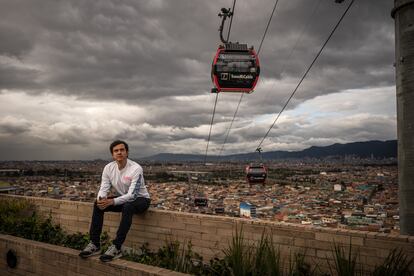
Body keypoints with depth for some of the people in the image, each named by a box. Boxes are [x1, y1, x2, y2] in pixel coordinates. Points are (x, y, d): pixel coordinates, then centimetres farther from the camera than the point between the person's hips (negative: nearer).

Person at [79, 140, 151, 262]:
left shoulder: (136, 168, -26)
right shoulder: (108, 168, -8)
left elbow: (132, 195, -32)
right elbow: (104, 188, -10)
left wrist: (112, 202, -44)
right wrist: (101, 199, -35)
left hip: (140, 199, -6)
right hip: (123, 198, 6)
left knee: (127, 207, -39)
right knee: (98, 204, -13)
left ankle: (116, 248, -32)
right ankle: (95, 244, -10)